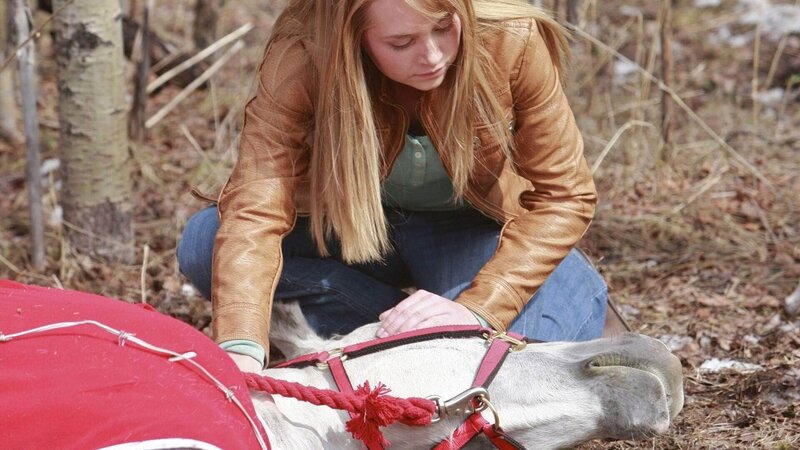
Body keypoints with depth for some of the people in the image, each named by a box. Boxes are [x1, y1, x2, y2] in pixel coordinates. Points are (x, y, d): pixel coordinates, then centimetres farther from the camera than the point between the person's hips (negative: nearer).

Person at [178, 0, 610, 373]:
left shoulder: (513, 42, -28)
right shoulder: (301, 59, -28)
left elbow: (565, 194, -21)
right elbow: (256, 207, -37)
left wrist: (477, 308, -34)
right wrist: (240, 351, -53)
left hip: (469, 230, -1)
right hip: (350, 229, 2)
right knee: (202, 243, -24)